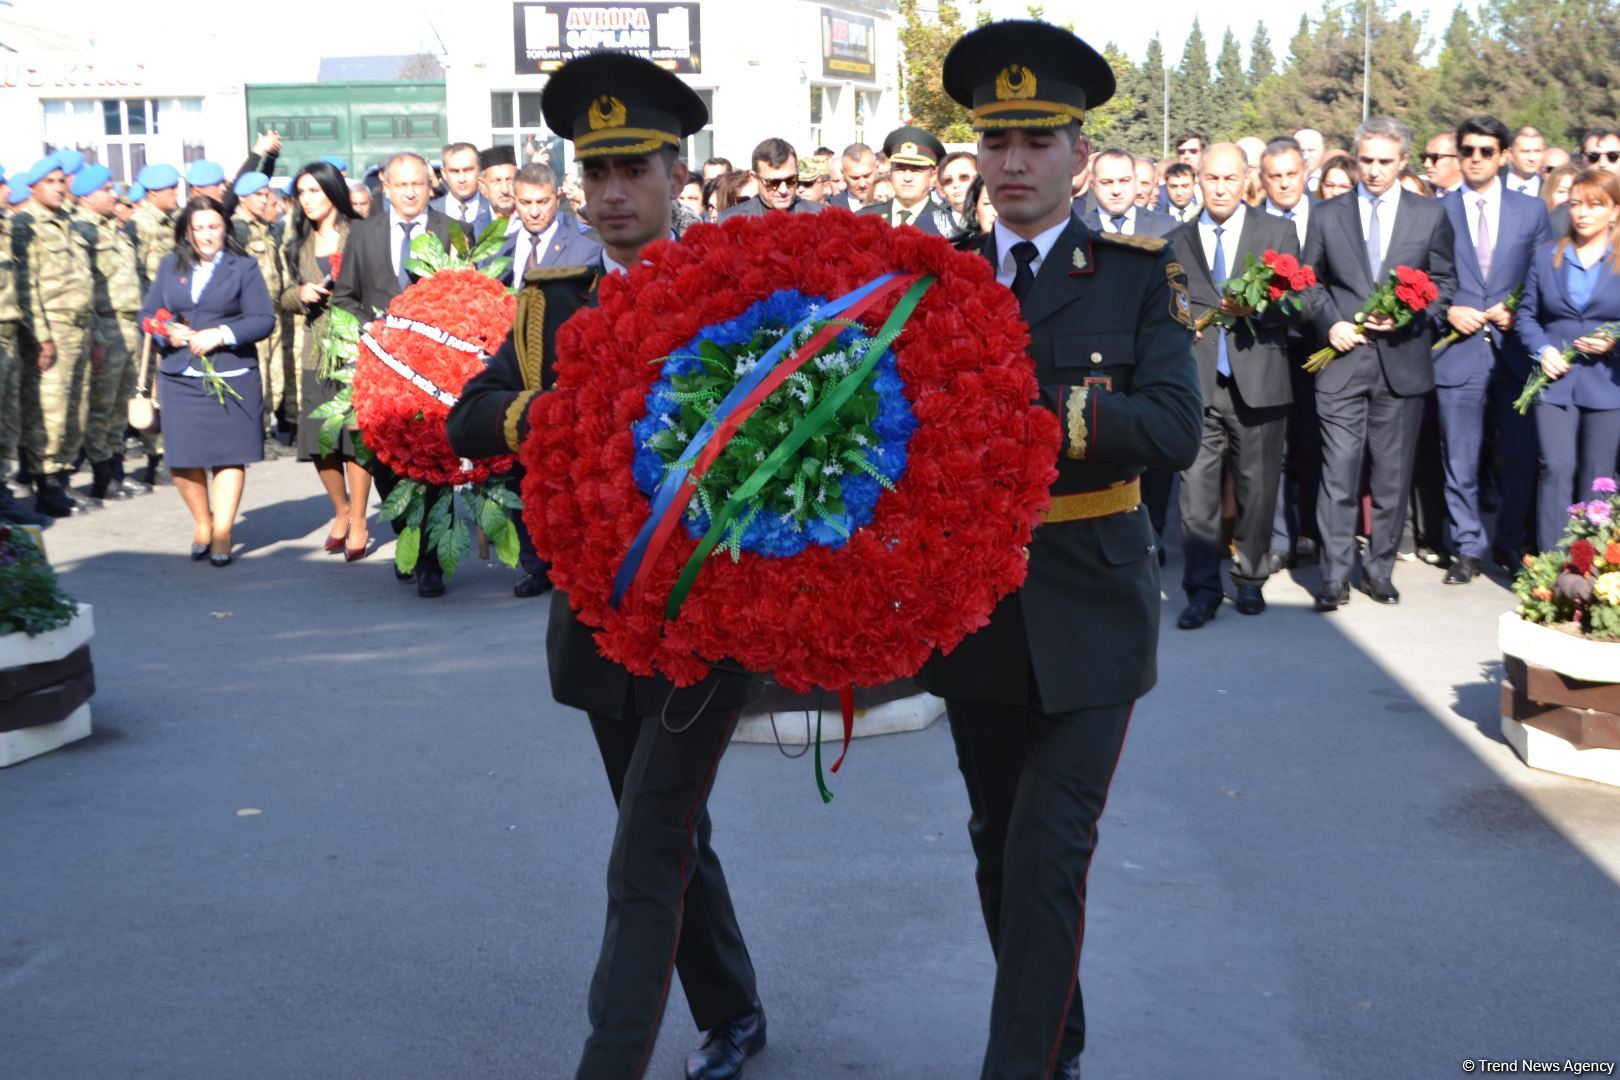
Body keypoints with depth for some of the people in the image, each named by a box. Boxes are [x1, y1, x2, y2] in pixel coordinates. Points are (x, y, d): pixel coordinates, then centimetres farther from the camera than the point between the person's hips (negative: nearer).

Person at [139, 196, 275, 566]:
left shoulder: (243, 267, 4)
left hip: (232, 378, -3)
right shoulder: (171, 266, 13)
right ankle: (202, 524, 23)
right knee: (184, 459, 3)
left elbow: (264, 320, -4)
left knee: (229, 456, -3)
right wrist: (166, 333, -8)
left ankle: (222, 534, 5)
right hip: (179, 379, 3)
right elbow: (146, 314, 13)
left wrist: (222, 334, -16)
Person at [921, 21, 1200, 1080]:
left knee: (1050, 850, -9)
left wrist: (1034, 406, -28)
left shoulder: (1138, 275, -3)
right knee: (999, 844, 14)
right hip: (974, 602, 4)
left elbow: (1175, 432, -16)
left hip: (1089, 605, -3)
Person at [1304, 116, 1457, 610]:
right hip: (1343, 360, -1)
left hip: (1402, 361, 1)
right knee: (1339, 473, -5)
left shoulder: (1430, 214, 7)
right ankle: (1335, 576, 0)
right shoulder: (1327, 214, 7)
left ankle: (1380, 569, 18)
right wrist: (1330, 323, -7)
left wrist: (1406, 316, -9)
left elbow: (1444, 282, 8)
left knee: (1393, 475, 7)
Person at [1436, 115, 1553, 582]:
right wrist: (1448, 311, -10)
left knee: (1521, 454, 4)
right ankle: (1468, 548, 14)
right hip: (1459, 349, -1)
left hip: (1515, 348, 1)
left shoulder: (1531, 210, 9)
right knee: (1460, 459, 2)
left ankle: (1511, 543, 22)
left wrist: (1518, 312, -7)